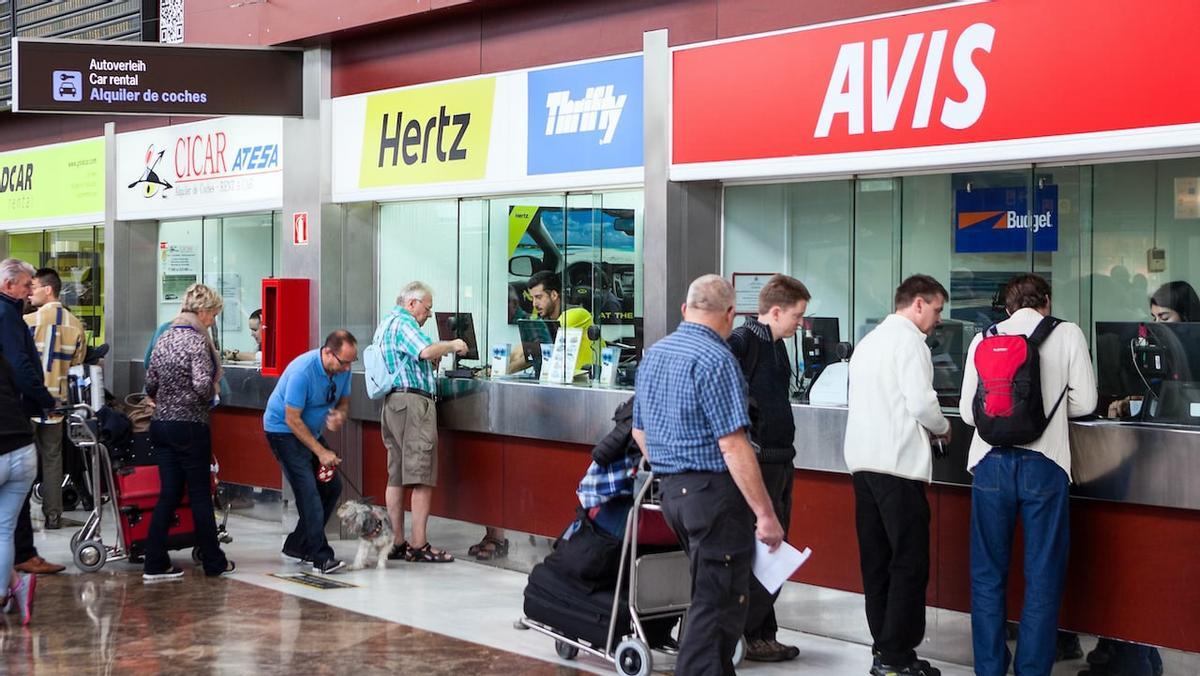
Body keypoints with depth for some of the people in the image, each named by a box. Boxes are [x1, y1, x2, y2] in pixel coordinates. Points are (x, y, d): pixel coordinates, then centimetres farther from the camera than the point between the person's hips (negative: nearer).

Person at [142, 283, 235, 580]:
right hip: (190, 427, -7)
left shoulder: (164, 338, 9)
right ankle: (213, 562, 14)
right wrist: (211, 396, -4)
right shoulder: (197, 341, -14)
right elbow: (202, 385, -24)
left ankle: (155, 564, 4)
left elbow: (150, 383, 11)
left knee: (168, 493, 8)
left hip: (160, 424, 7)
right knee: (200, 495, 4)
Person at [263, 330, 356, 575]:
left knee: (332, 486, 5)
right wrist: (321, 452, -22)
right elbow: (292, 419, -25)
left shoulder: (342, 369, -8)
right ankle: (321, 557, -20)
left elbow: (343, 402, 7)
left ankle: (297, 546, 16)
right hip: (283, 429, -8)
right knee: (308, 491, -18)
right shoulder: (302, 371, -29)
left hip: (310, 431, 8)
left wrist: (340, 416, -19)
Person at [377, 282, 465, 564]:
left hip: (392, 403, 10)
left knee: (396, 477, 10)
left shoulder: (386, 323, 22)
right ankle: (419, 545, -9)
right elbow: (426, 351, -26)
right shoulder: (403, 323, -10)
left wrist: (432, 360, 16)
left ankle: (397, 543, 12)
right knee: (422, 478, -8)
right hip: (413, 402, -10)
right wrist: (451, 345, -10)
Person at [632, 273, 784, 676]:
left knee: (707, 595, 20)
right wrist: (766, 514, -19)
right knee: (718, 608, -3)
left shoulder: (654, 354, 12)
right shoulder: (715, 360, -16)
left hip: (671, 490, 9)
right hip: (714, 492, -9)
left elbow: (639, 431, 21)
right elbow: (733, 446, -21)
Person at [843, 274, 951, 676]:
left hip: (863, 460, 9)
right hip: (897, 465, -9)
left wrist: (926, 428, 18)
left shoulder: (868, 341, 19)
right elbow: (921, 402, -16)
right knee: (910, 563, -4)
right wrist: (942, 428, 4)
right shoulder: (908, 341, -8)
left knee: (877, 561, 11)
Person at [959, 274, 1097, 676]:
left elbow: (967, 411, 6)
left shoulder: (984, 338, 6)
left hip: (991, 461, 2)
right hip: (1043, 463, -2)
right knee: (1042, 578, 8)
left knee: (988, 575, 11)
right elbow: (1084, 402, 0)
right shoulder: (1067, 335, 2)